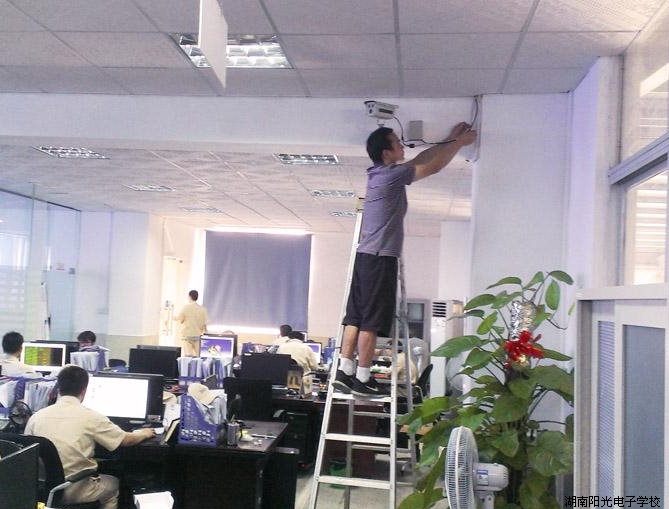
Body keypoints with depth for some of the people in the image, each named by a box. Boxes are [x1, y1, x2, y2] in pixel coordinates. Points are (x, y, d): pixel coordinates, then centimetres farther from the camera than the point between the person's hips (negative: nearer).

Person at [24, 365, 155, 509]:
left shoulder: (36, 417, -5)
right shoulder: (90, 417, -14)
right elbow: (126, 440, -2)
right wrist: (144, 433, 19)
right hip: (76, 492, -4)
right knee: (113, 484, 27)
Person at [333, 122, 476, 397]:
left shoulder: (381, 174, 15)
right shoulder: (392, 175, -12)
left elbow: (420, 160, 24)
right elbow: (434, 166, -6)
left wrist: (450, 139, 26)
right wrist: (460, 142, 7)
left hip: (366, 257, 9)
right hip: (381, 259, -9)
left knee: (355, 317, 7)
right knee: (371, 322, -6)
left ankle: (345, 372, 9)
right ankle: (362, 379, -2)